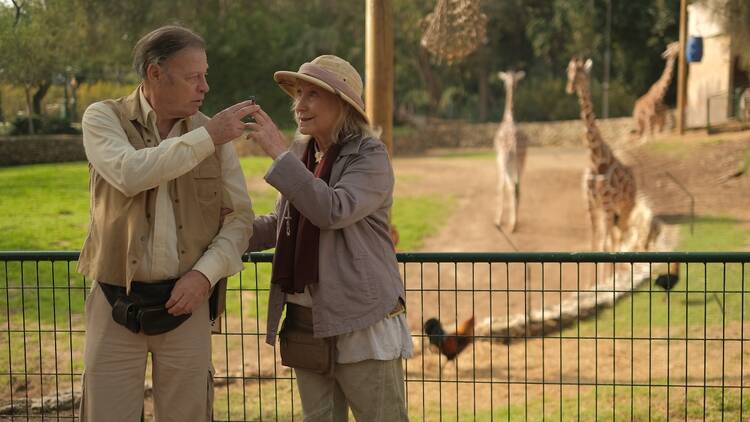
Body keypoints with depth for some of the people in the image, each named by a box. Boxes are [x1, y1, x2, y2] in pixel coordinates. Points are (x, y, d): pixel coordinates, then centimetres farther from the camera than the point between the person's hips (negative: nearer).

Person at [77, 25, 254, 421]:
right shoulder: (103, 118, -4)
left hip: (185, 303, 2)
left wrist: (205, 273, -12)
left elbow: (240, 217, 3)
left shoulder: (212, 133, 2)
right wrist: (206, 139, -22)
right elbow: (131, 174, -24)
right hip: (116, 305, -2)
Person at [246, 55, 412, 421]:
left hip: (362, 323, -6)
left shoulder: (370, 156, -9)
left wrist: (280, 154, -23)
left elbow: (333, 211, -27)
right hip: (305, 322, 7)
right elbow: (279, 225, 22)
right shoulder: (302, 153, 9)